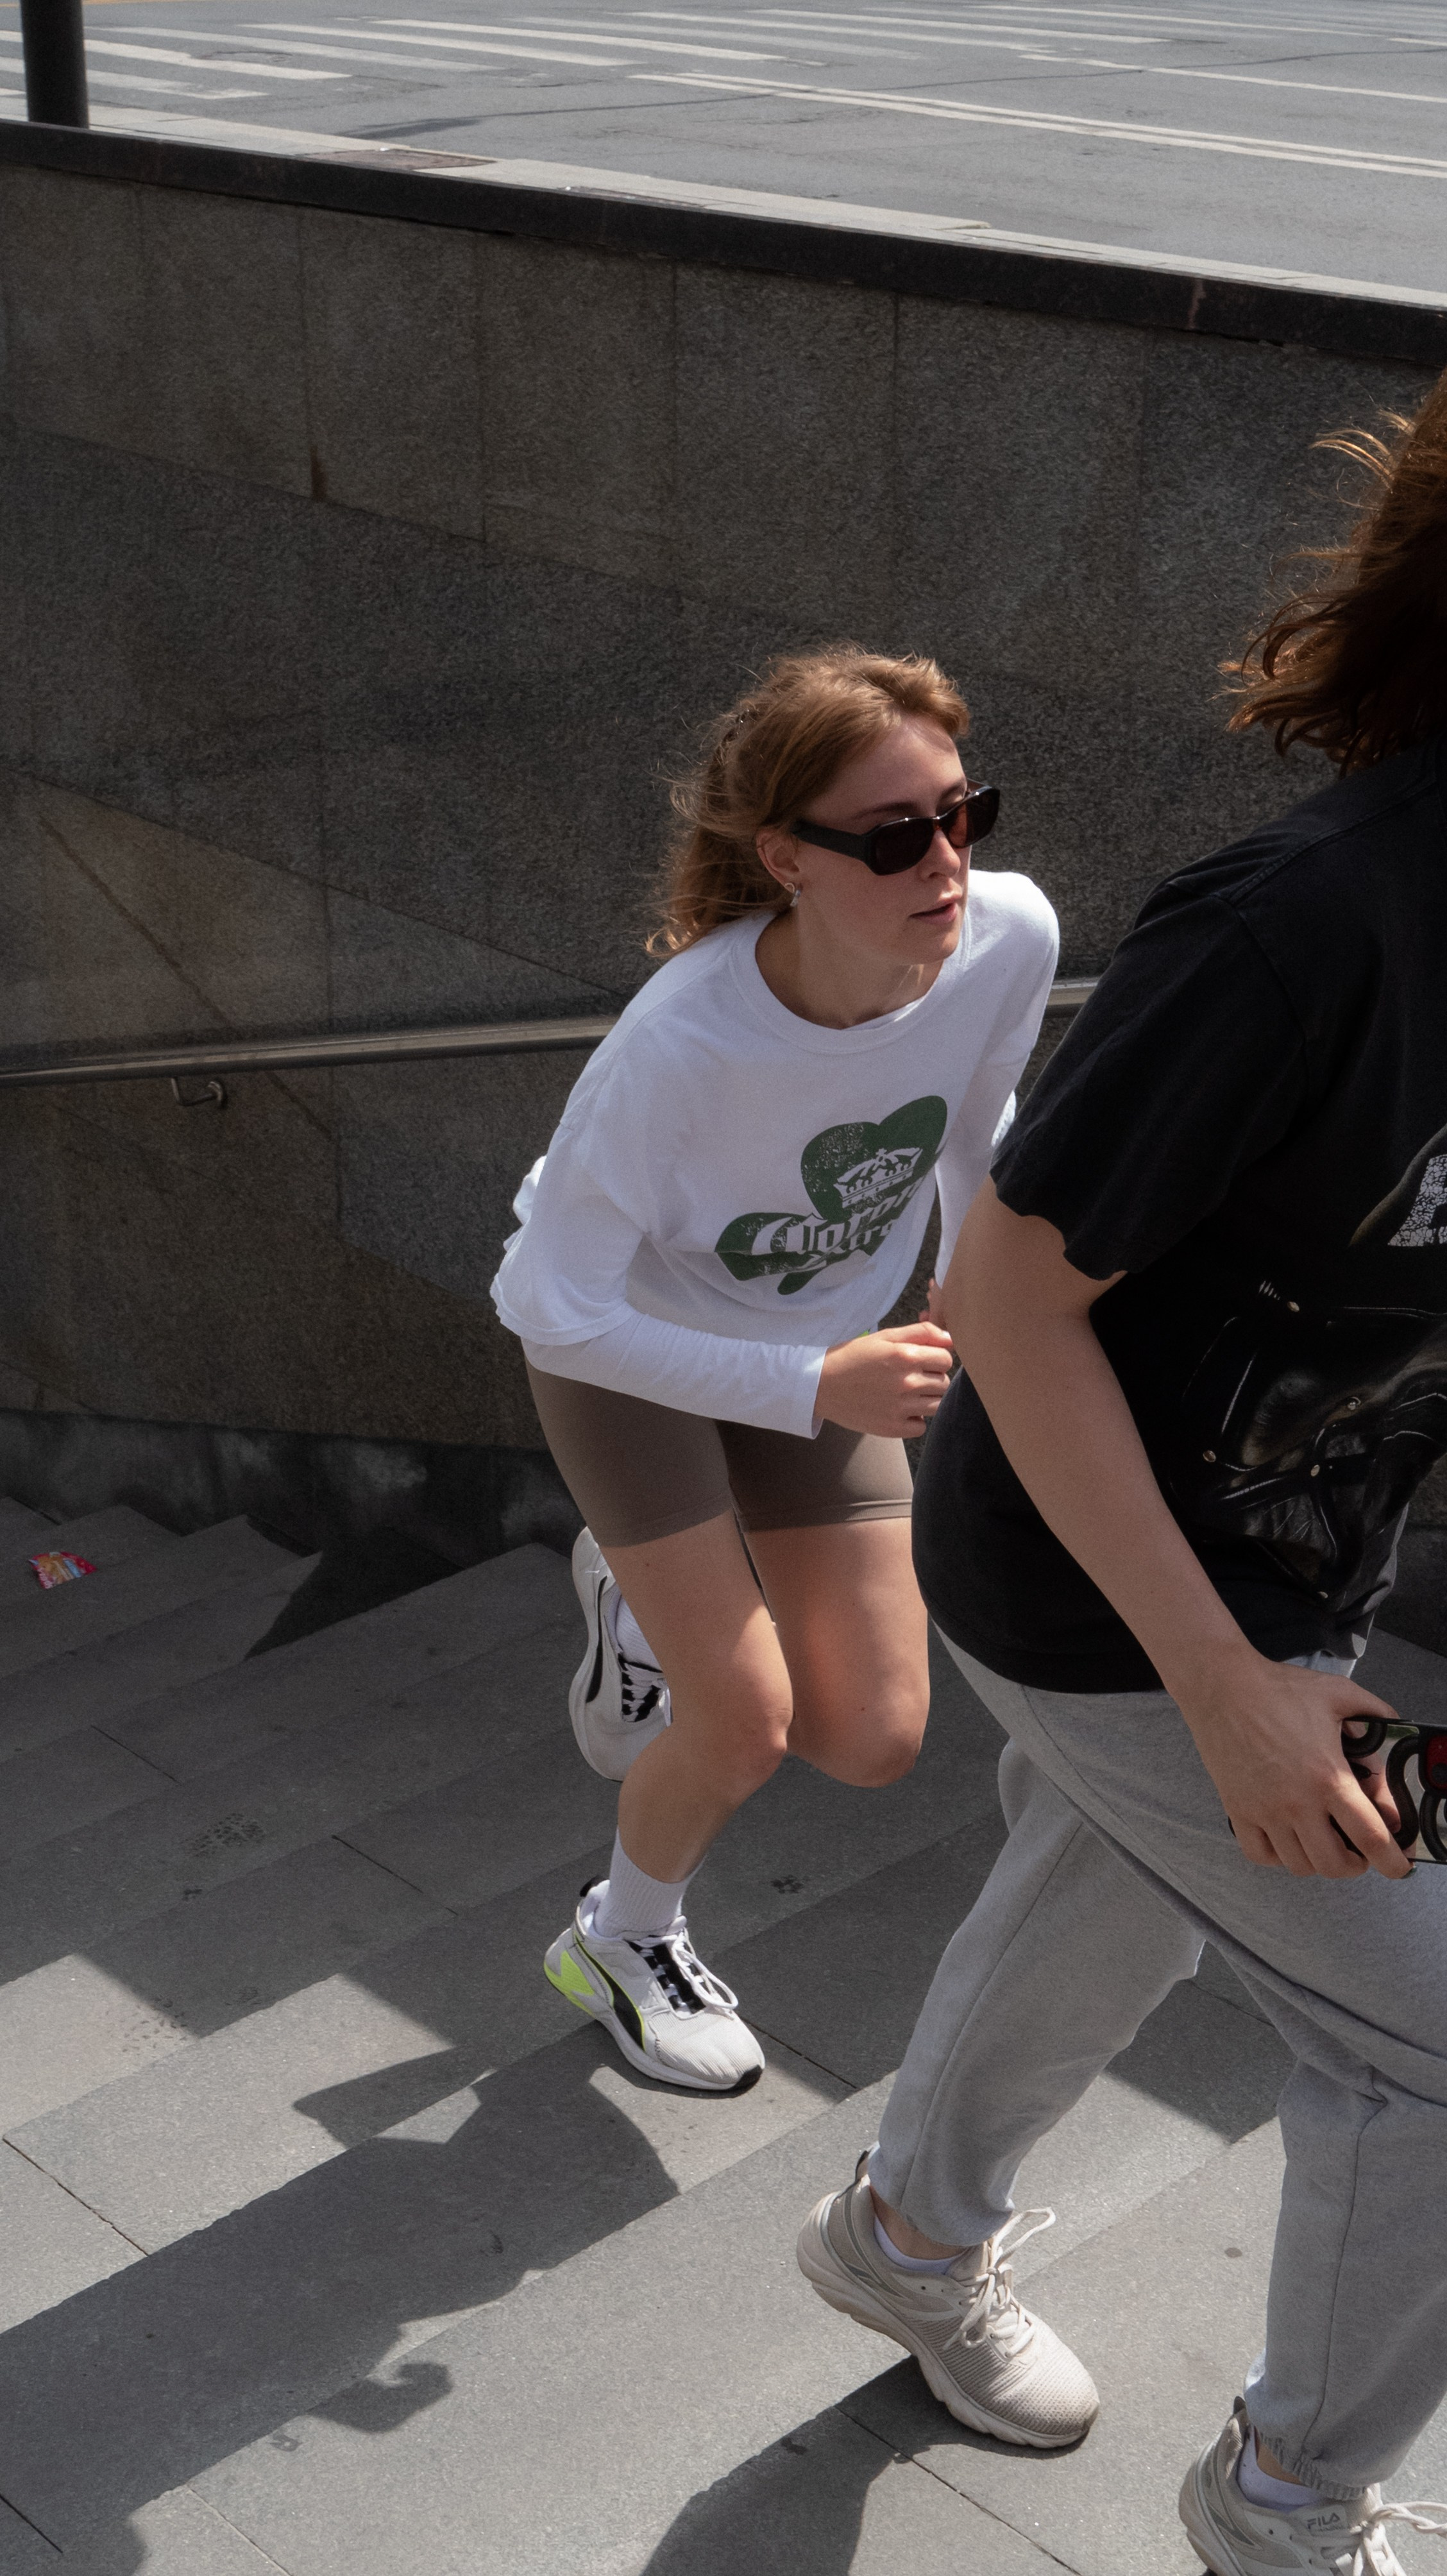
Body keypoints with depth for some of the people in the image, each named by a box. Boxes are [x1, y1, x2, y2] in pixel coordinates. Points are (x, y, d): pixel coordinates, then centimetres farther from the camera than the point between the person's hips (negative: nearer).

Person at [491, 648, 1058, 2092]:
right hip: (628, 1350, -4)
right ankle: (624, 1942, 27)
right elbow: (555, 1310, -30)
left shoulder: (1011, 939, -26)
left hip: (829, 1346, 5)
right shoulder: (680, 1047, -39)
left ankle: (645, 1600, 32)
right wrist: (814, 1389, -35)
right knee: (746, 1727, -7)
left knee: (873, 1743, 2)